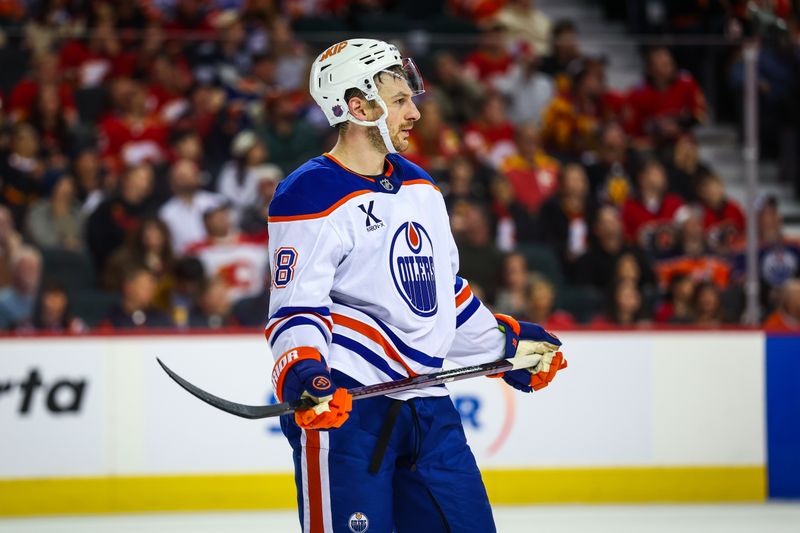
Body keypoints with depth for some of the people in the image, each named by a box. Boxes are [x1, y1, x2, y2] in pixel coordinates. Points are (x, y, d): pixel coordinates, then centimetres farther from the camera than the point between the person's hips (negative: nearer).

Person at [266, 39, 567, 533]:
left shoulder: (419, 187, 18)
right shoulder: (310, 197, -9)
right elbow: (296, 305, -14)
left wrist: (508, 344, 31)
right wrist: (301, 370, -31)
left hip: (425, 400, 8)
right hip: (342, 403, -8)